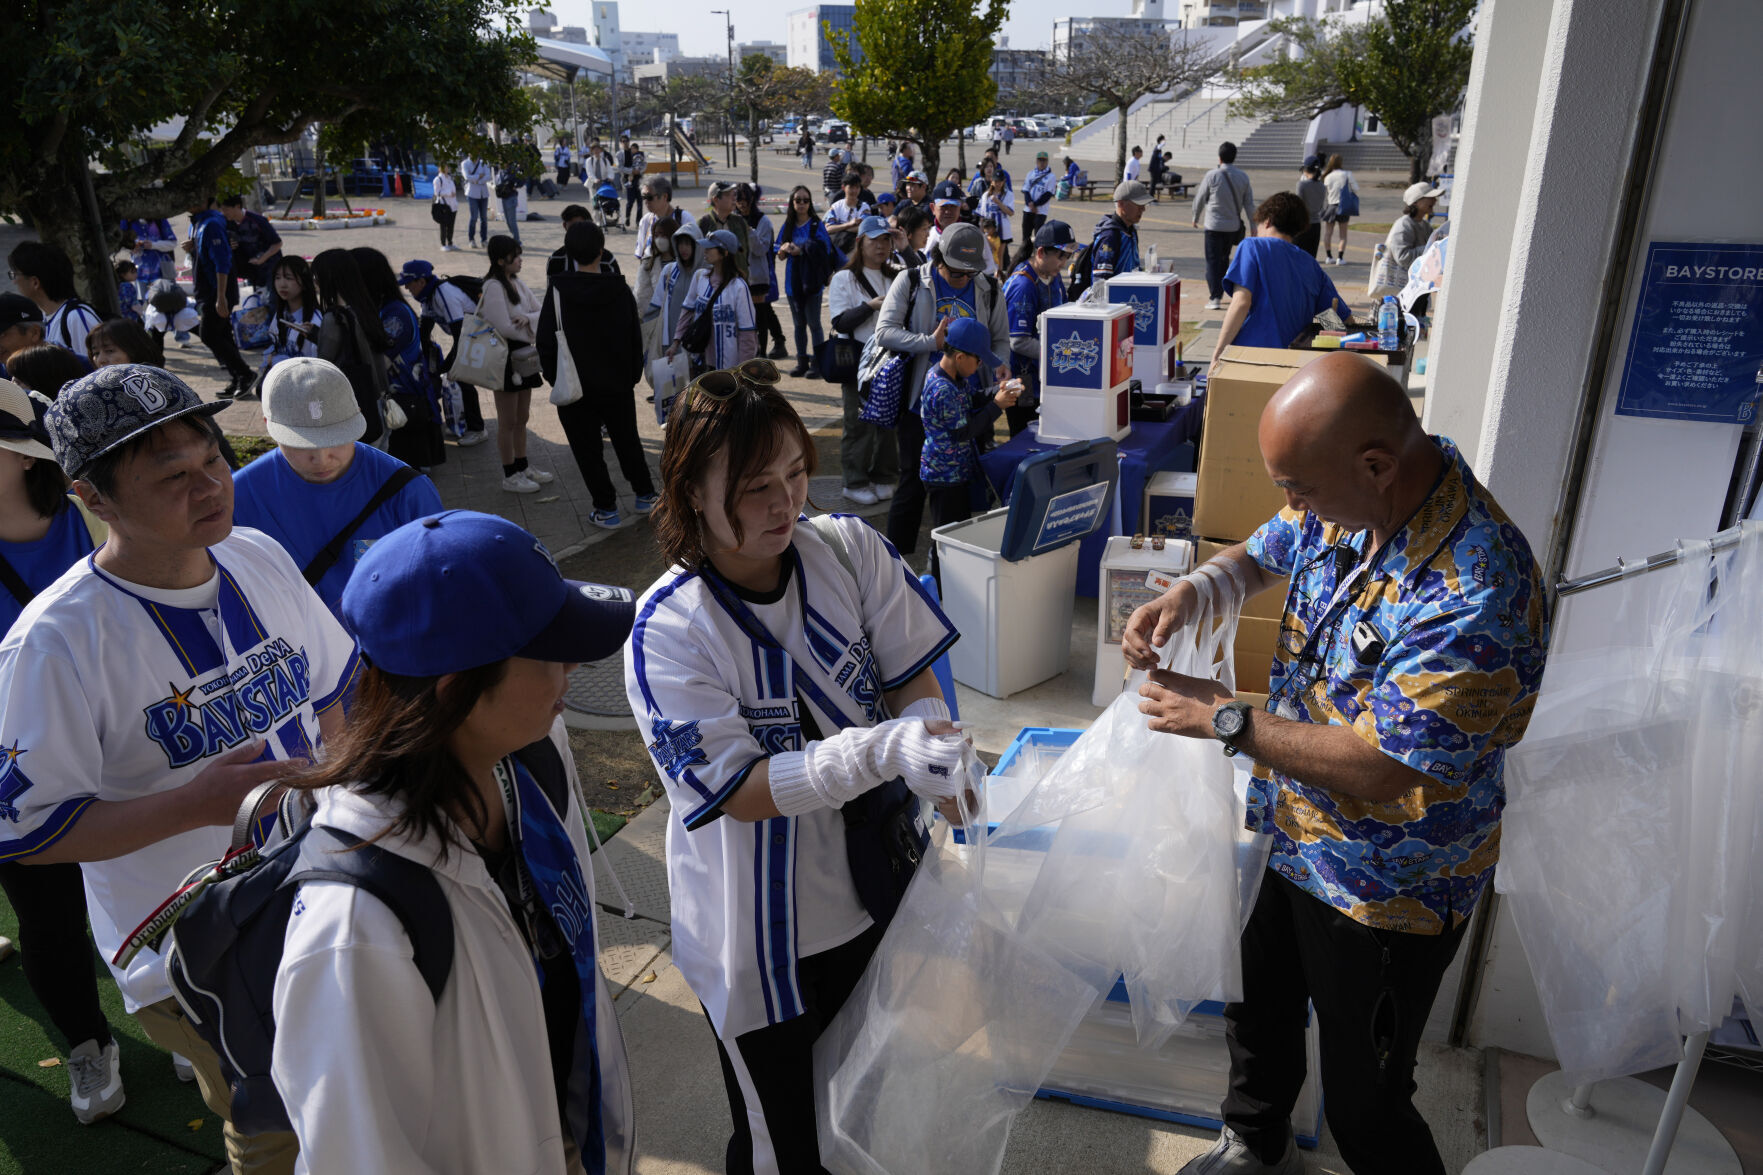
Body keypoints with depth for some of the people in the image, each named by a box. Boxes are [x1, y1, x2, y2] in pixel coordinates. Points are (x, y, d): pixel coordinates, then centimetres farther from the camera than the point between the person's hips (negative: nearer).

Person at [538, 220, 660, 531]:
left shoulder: (558, 292, -11)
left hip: (576, 388, -3)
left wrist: (555, 379, 5)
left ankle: (606, 509, 13)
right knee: (628, 441, 20)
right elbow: (635, 339, 3)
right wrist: (632, 376, 13)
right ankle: (645, 496, 29)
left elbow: (546, 342, -7)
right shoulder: (620, 290, -4)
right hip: (618, 385, 3)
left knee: (588, 450, 9)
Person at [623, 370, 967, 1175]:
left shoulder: (849, 550, -11)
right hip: (761, 934, -4)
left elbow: (911, 678, -5)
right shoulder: (668, 630, -22)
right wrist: (880, 752, -37)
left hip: (876, 890, 4)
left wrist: (929, 740, -27)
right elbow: (740, 790, -24)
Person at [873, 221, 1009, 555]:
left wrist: (999, 365, -8)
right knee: (914, 481, 2)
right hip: (920, 401, -3)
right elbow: (884, 332, -11)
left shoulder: (989, 289, 6)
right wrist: (931, 342, -21)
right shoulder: (911, 282, -3)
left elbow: (1000, 339, 14)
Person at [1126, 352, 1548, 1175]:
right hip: (1300, 838, 8)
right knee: (1258, 1012, 29)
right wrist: (1187, 593, -10)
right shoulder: (1350, 500, -9)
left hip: (1387, 891, -8)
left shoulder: (1476, 593, -35)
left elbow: (1379, 768, -32)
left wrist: (1226, 720, -24)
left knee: (1364, 1108, 11)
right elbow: (1266, 551, 11)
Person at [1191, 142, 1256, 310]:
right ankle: (1218, 292, 26)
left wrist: (1196, 218, 17)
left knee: (1213, 260, -1)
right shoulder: (1243, 176, 1)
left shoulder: (1212, 175, -9)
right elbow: (1249, 204, 5)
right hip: (1233, 226, 4)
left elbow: (1200, 199, 1)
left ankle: (1215, 298, -11)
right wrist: (1253, 226, 12)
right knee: (1224, 259, 19)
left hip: (1214, 225, -4)